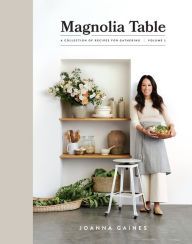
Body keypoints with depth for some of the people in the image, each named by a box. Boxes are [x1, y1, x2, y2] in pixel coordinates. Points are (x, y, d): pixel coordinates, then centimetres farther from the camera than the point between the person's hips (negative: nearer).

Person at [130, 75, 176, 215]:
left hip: (157, 140, 0)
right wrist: (145, 131, -22)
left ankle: (157, 204, -9)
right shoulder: (136, 104, 8)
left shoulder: (159, 102, 13)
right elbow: (135, 122, -4)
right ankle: (147, 203, 6)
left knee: (159, 170, -10)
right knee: (144, 170, -2)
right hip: (142, 140, 0)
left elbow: (168, 120, 5)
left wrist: (172, 128, -17)